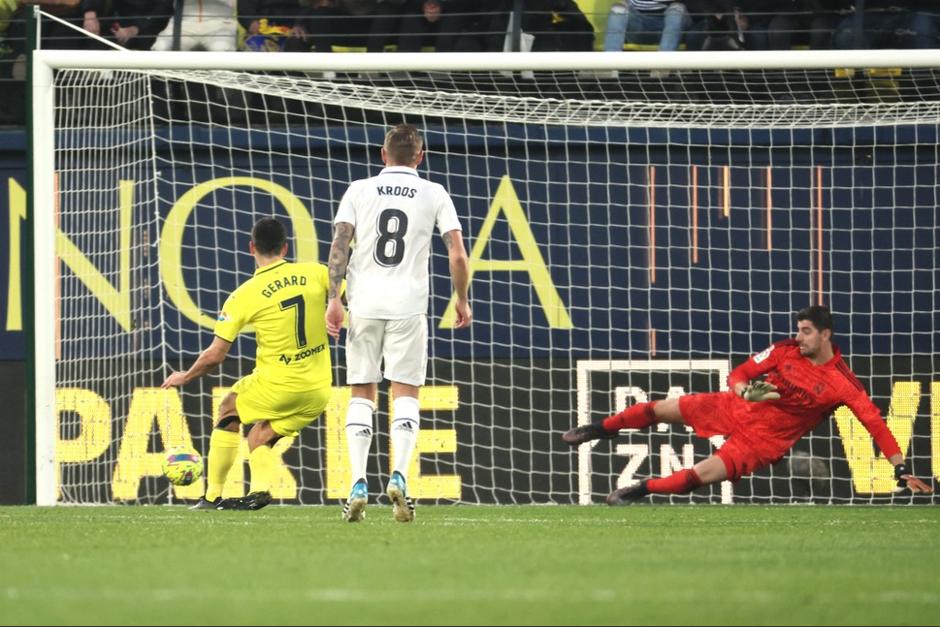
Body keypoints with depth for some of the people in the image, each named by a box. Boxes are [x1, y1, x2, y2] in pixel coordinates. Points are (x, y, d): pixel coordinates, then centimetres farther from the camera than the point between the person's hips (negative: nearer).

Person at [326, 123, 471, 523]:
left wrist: (334, 299, -2)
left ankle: (358, 484, -2)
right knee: (406, 394, 4)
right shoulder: (434, 194, 6)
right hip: (409, 306, -1)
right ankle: (399, 475, -16)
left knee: (362, 394, 8)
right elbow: (457, 254, 0)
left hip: (364, 304, 1)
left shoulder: (359, 191, 7)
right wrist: (462, 301, 12)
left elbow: (339, 246, -2)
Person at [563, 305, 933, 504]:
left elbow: (874, 423, -19)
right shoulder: (787, 351, -6)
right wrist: (746, 390, -25)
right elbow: (739, 375, 0)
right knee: (663, 409, 1)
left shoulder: (843, 384, -17)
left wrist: (902, 469, -25)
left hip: (766, 441, -4)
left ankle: (638, 491, -6)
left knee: (704, 474, -24)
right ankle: (598, 430, 25)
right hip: (741, 408, 4)